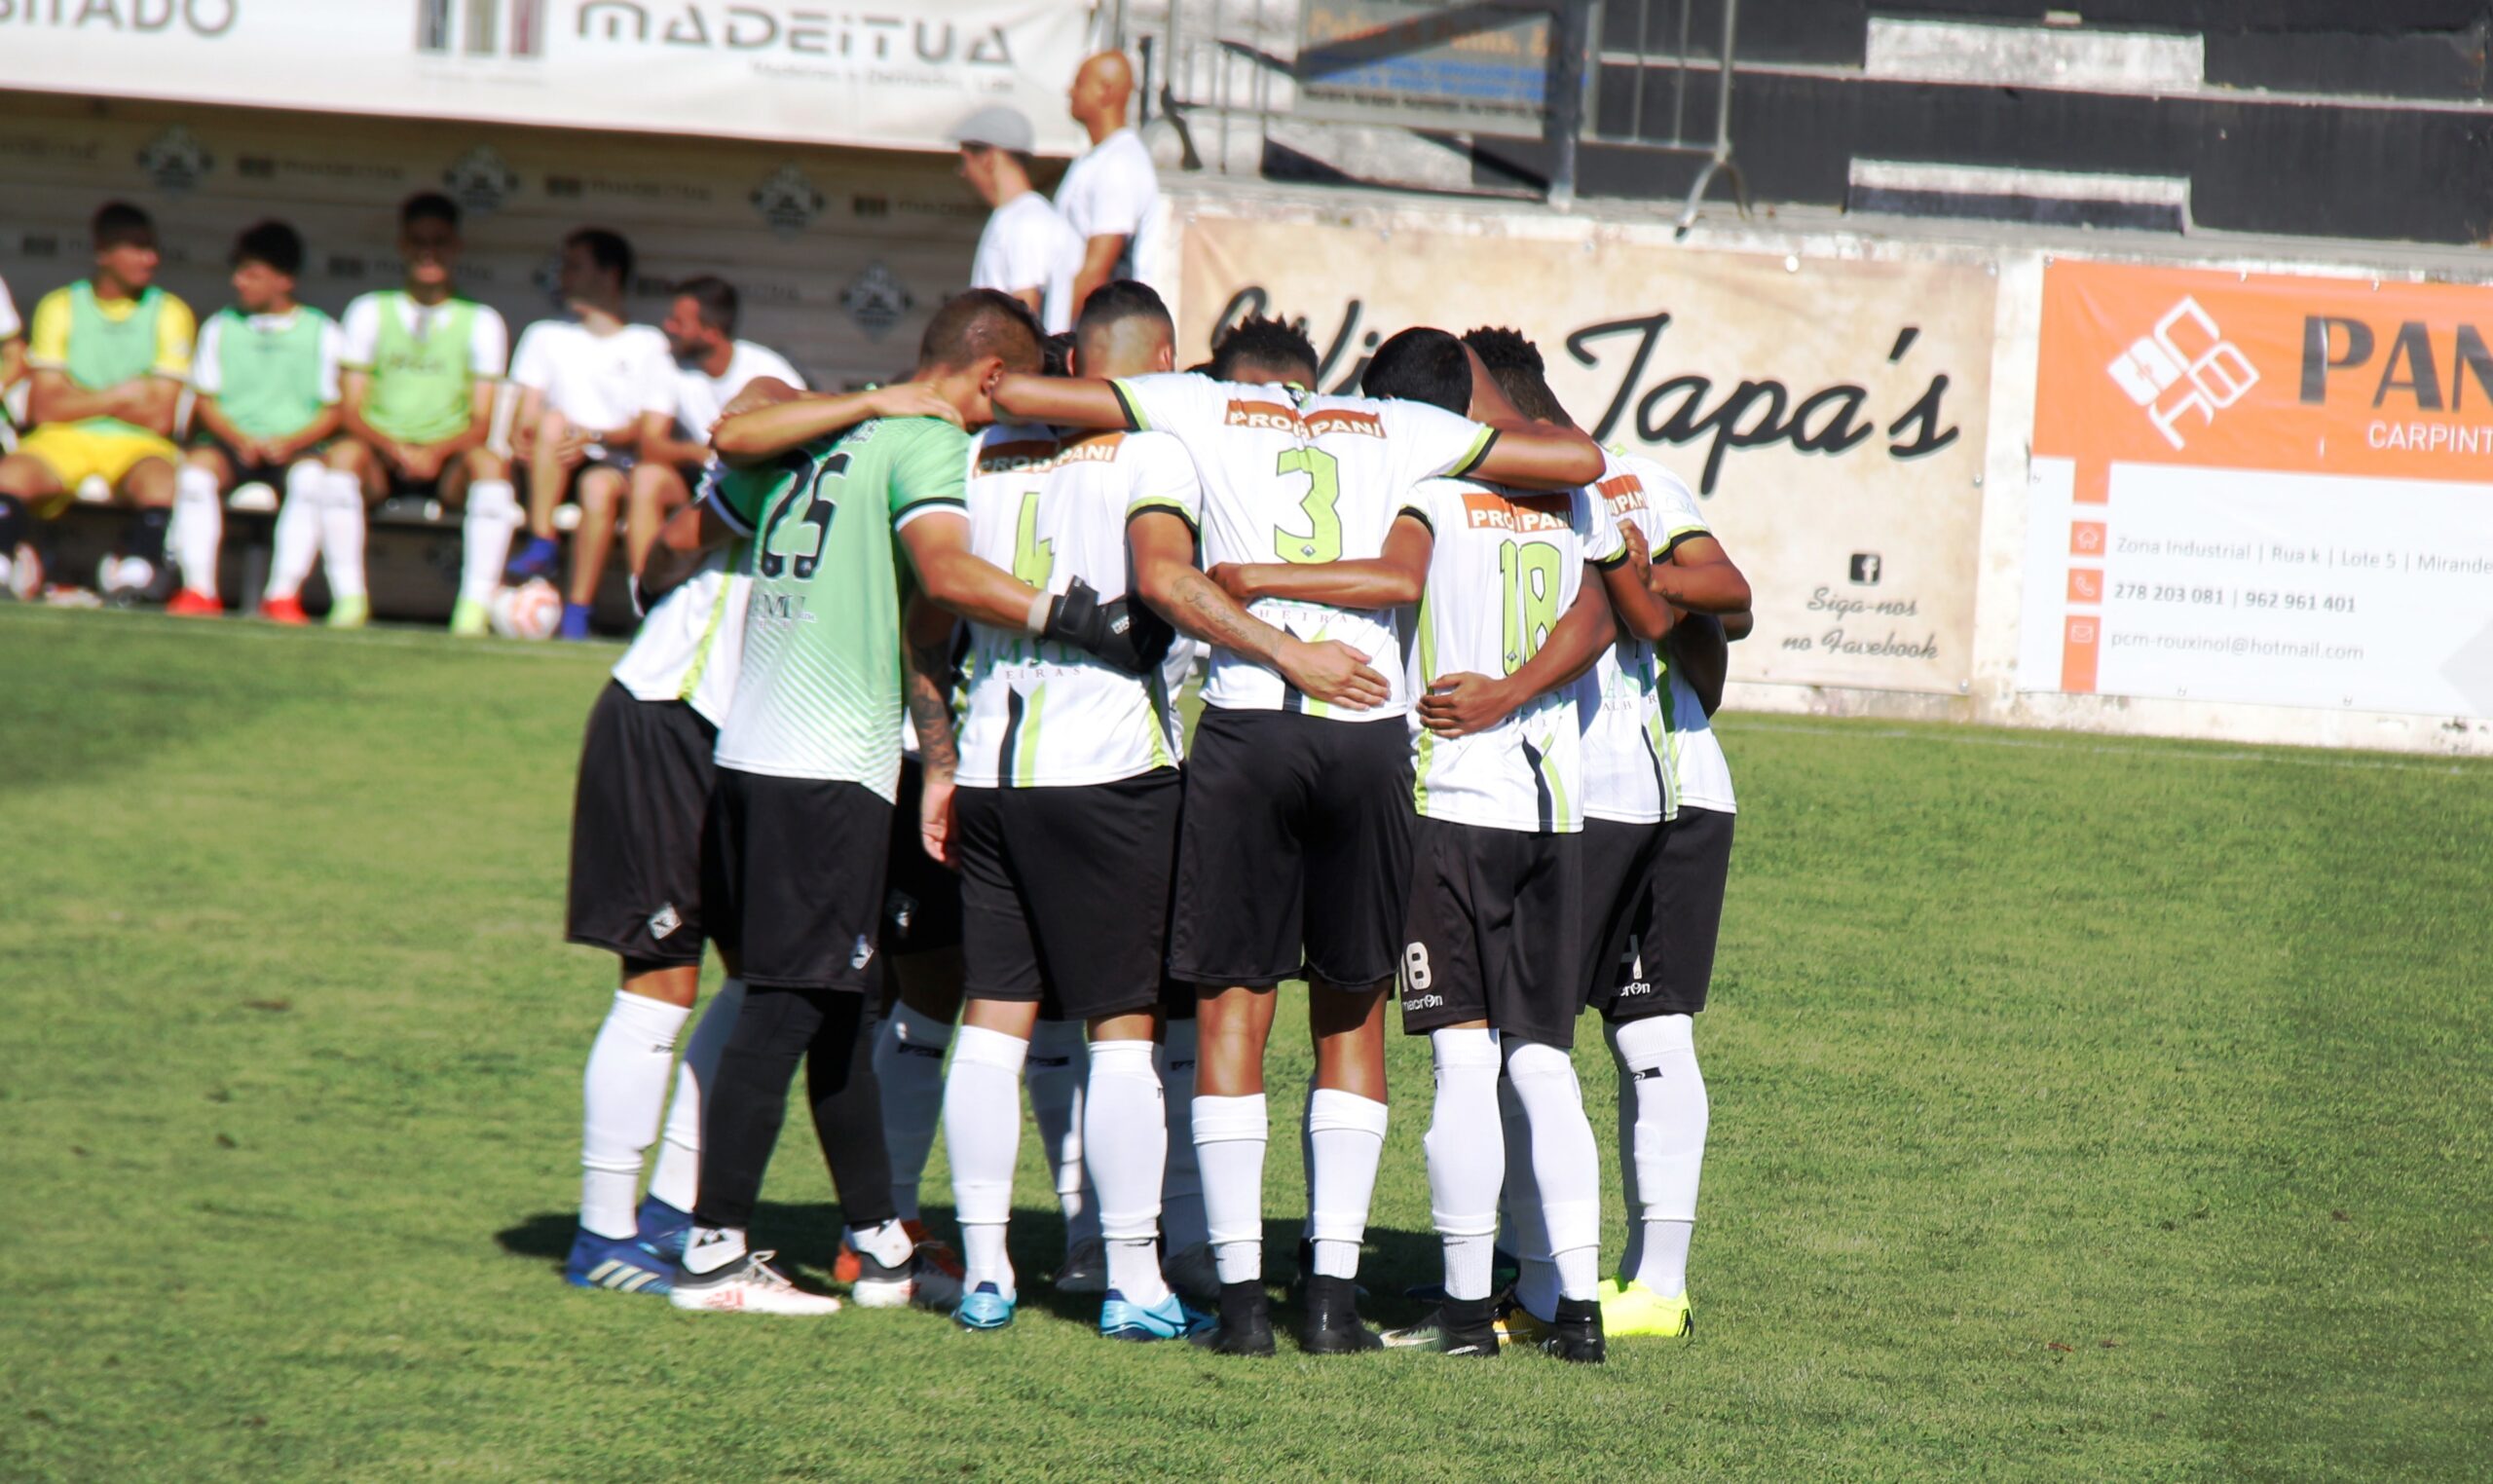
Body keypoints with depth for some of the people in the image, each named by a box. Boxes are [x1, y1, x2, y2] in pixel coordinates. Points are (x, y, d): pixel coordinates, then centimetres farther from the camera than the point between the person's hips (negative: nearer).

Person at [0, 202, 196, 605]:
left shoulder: (171, 313, 6)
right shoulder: (60, 307, 8)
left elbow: (160, 417, -1)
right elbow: (46, 409, -1)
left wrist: (78, 400, -1)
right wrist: (123, 395, -3)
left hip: (136, 444, 0)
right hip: (66, 439, 0)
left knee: (161, 478, -36)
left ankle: (133, 577, -41)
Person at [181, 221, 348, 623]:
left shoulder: (322, 333, 7)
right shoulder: (220, 327, 13)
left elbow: (334, 410, 4)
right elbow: (206, 401, 9)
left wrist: (290, 442, -14)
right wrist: (241, 439, -10)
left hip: (296, 443, -1)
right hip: (232, 440, 2)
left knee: (311, 476, -35)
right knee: (197, 466, -32)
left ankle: (284, 594, -35)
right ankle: (198, 590, -32)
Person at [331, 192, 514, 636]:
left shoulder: (482, 323, 10)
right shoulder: (369, 312, 11)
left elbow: (482, 423, 2)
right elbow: (352, 411, 3)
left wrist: (436, 451, -19)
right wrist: (393, 447, -18)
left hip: (447, 463, 0)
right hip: (382, 459, 0)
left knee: (491, 464, -33)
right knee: (344, 454, -33)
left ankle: (474, 606, -36)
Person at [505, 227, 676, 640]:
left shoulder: (648, 346, 6)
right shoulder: (546, 336, 17)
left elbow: (654, 433, -3)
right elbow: (527, 415, 8)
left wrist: (596, 437, -19)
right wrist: (522, 434, -17)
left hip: (620, 463, -3)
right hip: (555, 470, 3)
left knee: (598, 486, -37)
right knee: (555, 421, -30)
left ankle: (578, 607, -35)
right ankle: (541, 548, -35)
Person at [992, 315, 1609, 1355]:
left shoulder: (1198, 409, 14)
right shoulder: (1398, 428, 17)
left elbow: (1015, 394, 6)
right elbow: (1580, 459, 18)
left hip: (1247, 724, -1)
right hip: (1371, 734, 2)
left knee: (1230, 1013, 6)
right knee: (1352, 1014, 13)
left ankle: (1241, 1292, -1)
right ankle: (1334, 1290, 6)